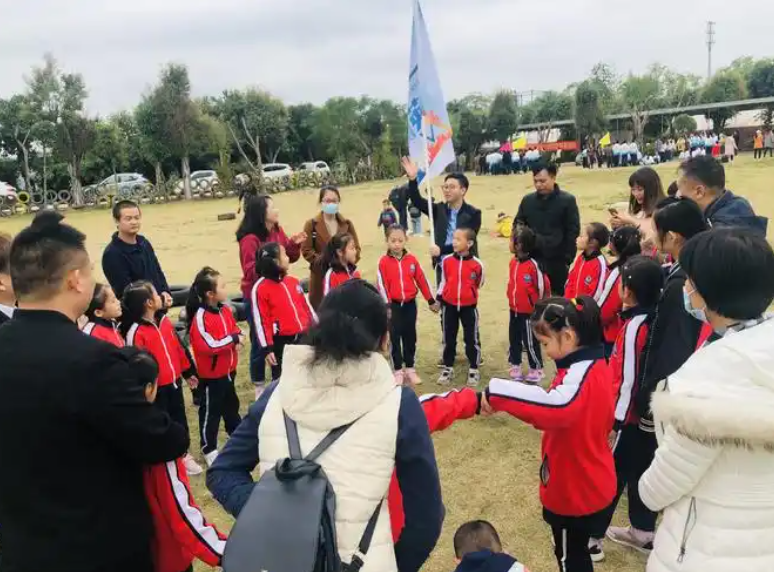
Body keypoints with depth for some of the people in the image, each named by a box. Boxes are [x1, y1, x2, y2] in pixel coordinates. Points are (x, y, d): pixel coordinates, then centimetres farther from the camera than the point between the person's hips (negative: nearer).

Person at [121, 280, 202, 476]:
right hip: (156, 388, -7)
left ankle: (183, 455, 38)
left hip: (174, 381, 7)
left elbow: (178, 348, 10)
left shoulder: (164, 321, 2)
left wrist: (188, 372, 16)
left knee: (180, 420, 20)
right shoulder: (136, 332, -22)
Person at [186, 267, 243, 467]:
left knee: (231, 405, 25)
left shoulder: (225, 309, 1)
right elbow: (208, 346, -31)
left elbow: (235, 328, 14)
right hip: (211, 374, -8)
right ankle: (209, 448, 20)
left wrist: (238, 339, -9)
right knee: (211, 411, 6)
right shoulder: (200, 317, -25)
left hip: (228, 369, 8)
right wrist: (232, 339, -24)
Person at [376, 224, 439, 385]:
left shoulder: (412, 259, -1)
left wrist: (431, 300, 8)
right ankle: (398, 371, 15)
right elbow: (382, 285, -12)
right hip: (394, 305, -3)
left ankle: (410, 369, 24)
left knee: (410, 337, 11)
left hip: (410, 304, 3)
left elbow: (422, 280, 5)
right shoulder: (383, 262, -10)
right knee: (395, 337, 5)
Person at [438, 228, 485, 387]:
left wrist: (469, 295, 8)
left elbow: (479, 284, 4)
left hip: (469, 307, -2)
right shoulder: (446, 261, -6)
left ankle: (474, 369, 21)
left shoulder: (477, 264, -13)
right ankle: (448, 368, 26)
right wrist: (440, 297, 9)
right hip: (449, 305, 2)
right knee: (448, 338, 13)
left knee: (472, 339, 7)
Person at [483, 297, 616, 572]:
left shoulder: (582, 374, -30)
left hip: (576, 490, -9)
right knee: (576, 549, 29)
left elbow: (559, 404, -52)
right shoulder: (590, 366, 3)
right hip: (587, 484, 9)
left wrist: (497, 392, -50)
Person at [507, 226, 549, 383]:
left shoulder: (534, 265, -20)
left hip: (529, 312, -7)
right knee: (514, 340, 16)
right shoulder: (513, 262, 2)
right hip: (514, 310, 7)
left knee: (530, 342, 3)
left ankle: (536, 370, 19)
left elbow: (543, 286, -15)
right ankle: (515, 368, 30)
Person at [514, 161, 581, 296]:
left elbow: (573, 231, -5)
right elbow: (517, 226, 12)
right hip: (532, 259, 3)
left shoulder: (567, 200, -3)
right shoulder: (527, 200, 6)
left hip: (557, 261, -3)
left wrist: (567, 259, -9)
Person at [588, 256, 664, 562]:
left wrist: (615, 422, -18)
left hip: (630, 416, -8)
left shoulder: (634, 326, -23)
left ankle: (592, 539, 13)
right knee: (641, 471, 20)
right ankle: (643, 533, 34)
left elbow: (628, 380, -23)